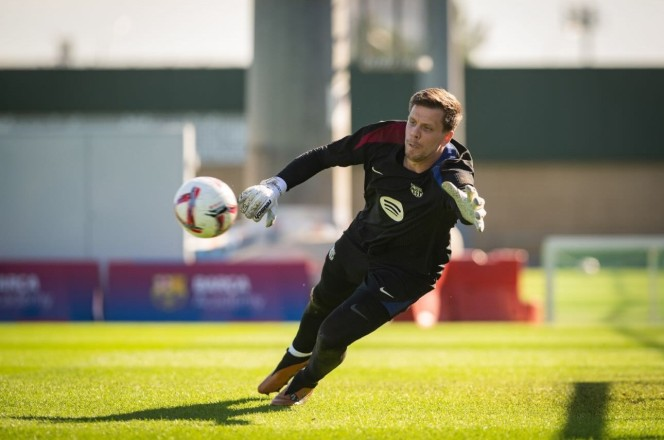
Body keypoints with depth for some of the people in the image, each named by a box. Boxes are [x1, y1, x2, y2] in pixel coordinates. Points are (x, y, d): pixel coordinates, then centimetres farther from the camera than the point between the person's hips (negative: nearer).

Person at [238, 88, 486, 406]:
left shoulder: (451, 175, -37)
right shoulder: (384, 138, -24)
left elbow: (463, 192, -61)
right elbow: (323, 156, -8)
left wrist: (469, 209, -84)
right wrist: (277, 185, -17)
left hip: (403, 272, -5)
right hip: (357, 244, 5)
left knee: (333, 335, -11)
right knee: (322, 303, 29)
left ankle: (306, 381, 27)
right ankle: (295, 360, 64)